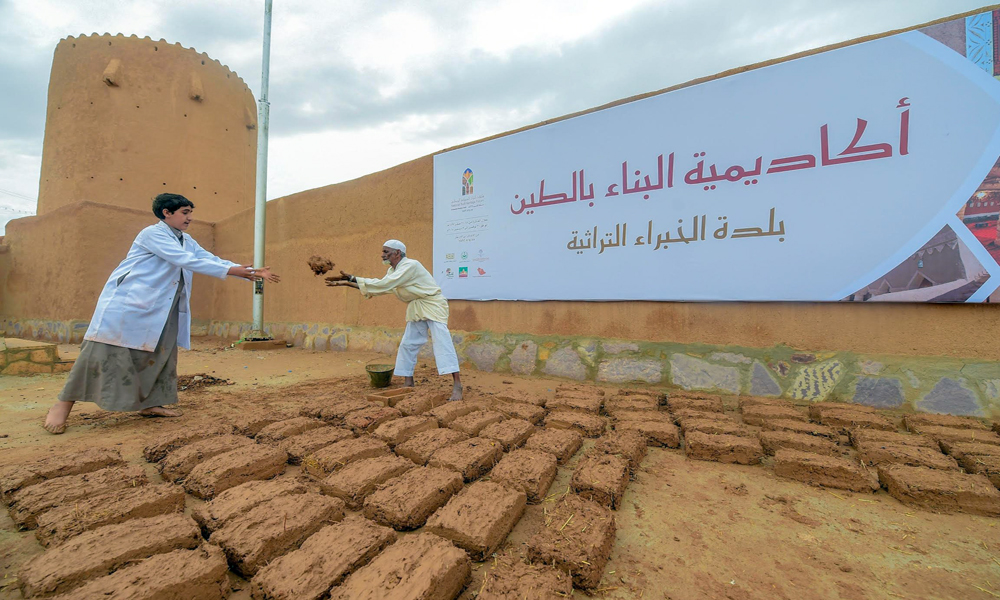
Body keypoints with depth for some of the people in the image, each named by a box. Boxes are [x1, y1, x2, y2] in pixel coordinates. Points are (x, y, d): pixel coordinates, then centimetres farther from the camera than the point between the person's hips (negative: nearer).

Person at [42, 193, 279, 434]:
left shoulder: (187, 241, 12)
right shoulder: (152, 233, -13)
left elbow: (212, 259, 6)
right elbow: (187, 261, -24)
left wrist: (252, 272, -6)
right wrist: (232, 270, -25)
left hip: (162, 310, 8)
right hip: (127, 302, -8)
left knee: (162, 353, 7)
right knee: (107, 351, -6)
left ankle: (149, 403, 17)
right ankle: (64, 404, 9)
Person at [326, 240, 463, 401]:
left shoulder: (410, 266, -21)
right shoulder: (392, 270, 10)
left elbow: (383, 284, -28)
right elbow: (381, 287, 12)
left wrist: (352, 278, -24)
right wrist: (346, 283, 5)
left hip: (432, 306, -9)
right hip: (416, 309, 9)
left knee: (442, 341, -18)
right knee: (408, 344, 9)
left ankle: (457, 386, -20)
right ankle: (408, 384, 21)